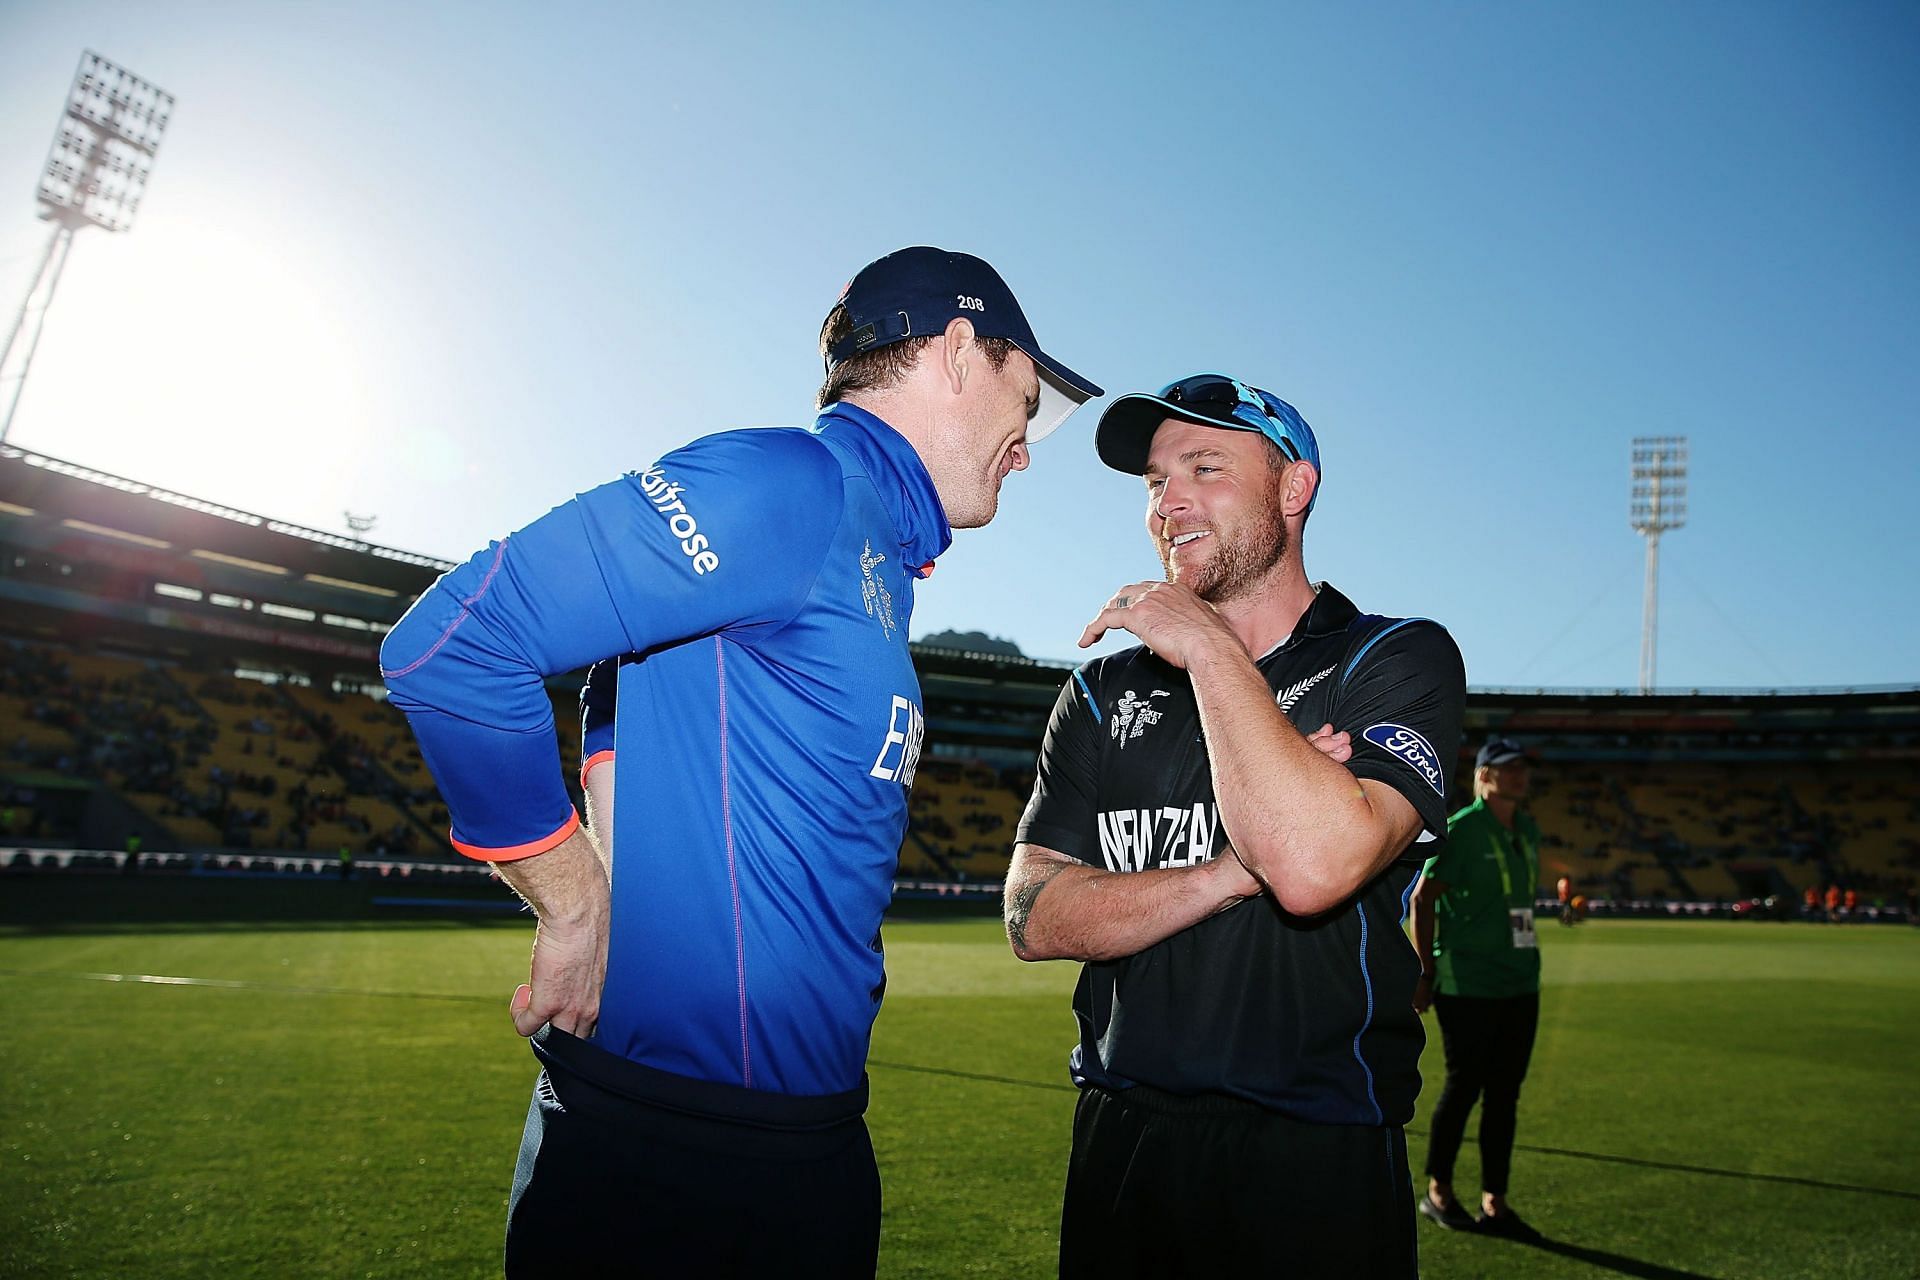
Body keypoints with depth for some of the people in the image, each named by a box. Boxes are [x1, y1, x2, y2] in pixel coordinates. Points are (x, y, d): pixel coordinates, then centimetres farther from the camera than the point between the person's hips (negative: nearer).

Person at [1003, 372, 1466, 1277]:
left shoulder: (1400, 659, -6)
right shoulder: (1103, 693, 6)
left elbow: (1315, 865, -26)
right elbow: (1033, 918, -5)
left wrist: (1209, 648, -18)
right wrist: (1235, 872, -17)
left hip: (1317, 1162, -3)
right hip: (1118, 1143, 4)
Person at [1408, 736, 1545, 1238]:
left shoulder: (1528, 830, 12)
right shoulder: (1460, 830, -10)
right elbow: (1422, 898, -11)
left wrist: (1524, 965, 18)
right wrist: (1424, 971, -14)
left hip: (1520, 985, 7)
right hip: (1467, 986, -7)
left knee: (1504, 1094, 10)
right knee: (1464, 1087, 1)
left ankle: (1495, 1204, 19)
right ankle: (1438, 1193, 17)